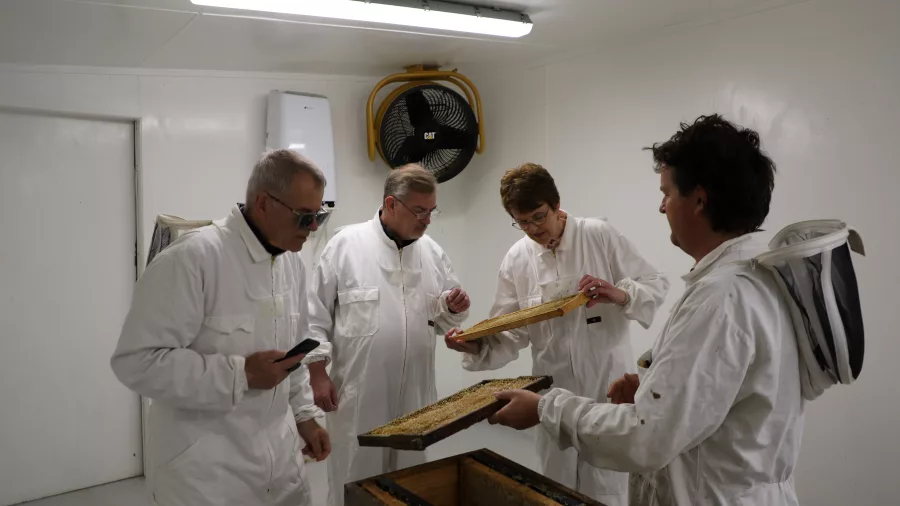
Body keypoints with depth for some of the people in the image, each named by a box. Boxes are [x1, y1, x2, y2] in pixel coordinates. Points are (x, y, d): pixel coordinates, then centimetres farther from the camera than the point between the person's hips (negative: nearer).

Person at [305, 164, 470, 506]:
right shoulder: (347, 244, -9)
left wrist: (451, 307, -9)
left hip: (415, 392, 4)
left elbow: (441, 318, 13)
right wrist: (318, 374, -7)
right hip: (359, 392, -4)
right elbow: (316, 315, -5)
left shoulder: (432, 251, 5)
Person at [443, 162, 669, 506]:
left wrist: (620, 294, -23)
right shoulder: (516, 260, -1)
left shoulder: (599, 236, -8)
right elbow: (511, 334, -1)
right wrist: (477, 347, -20)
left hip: (608, 384, -2)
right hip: (555, 390, 3)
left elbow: (656, 285, -4)